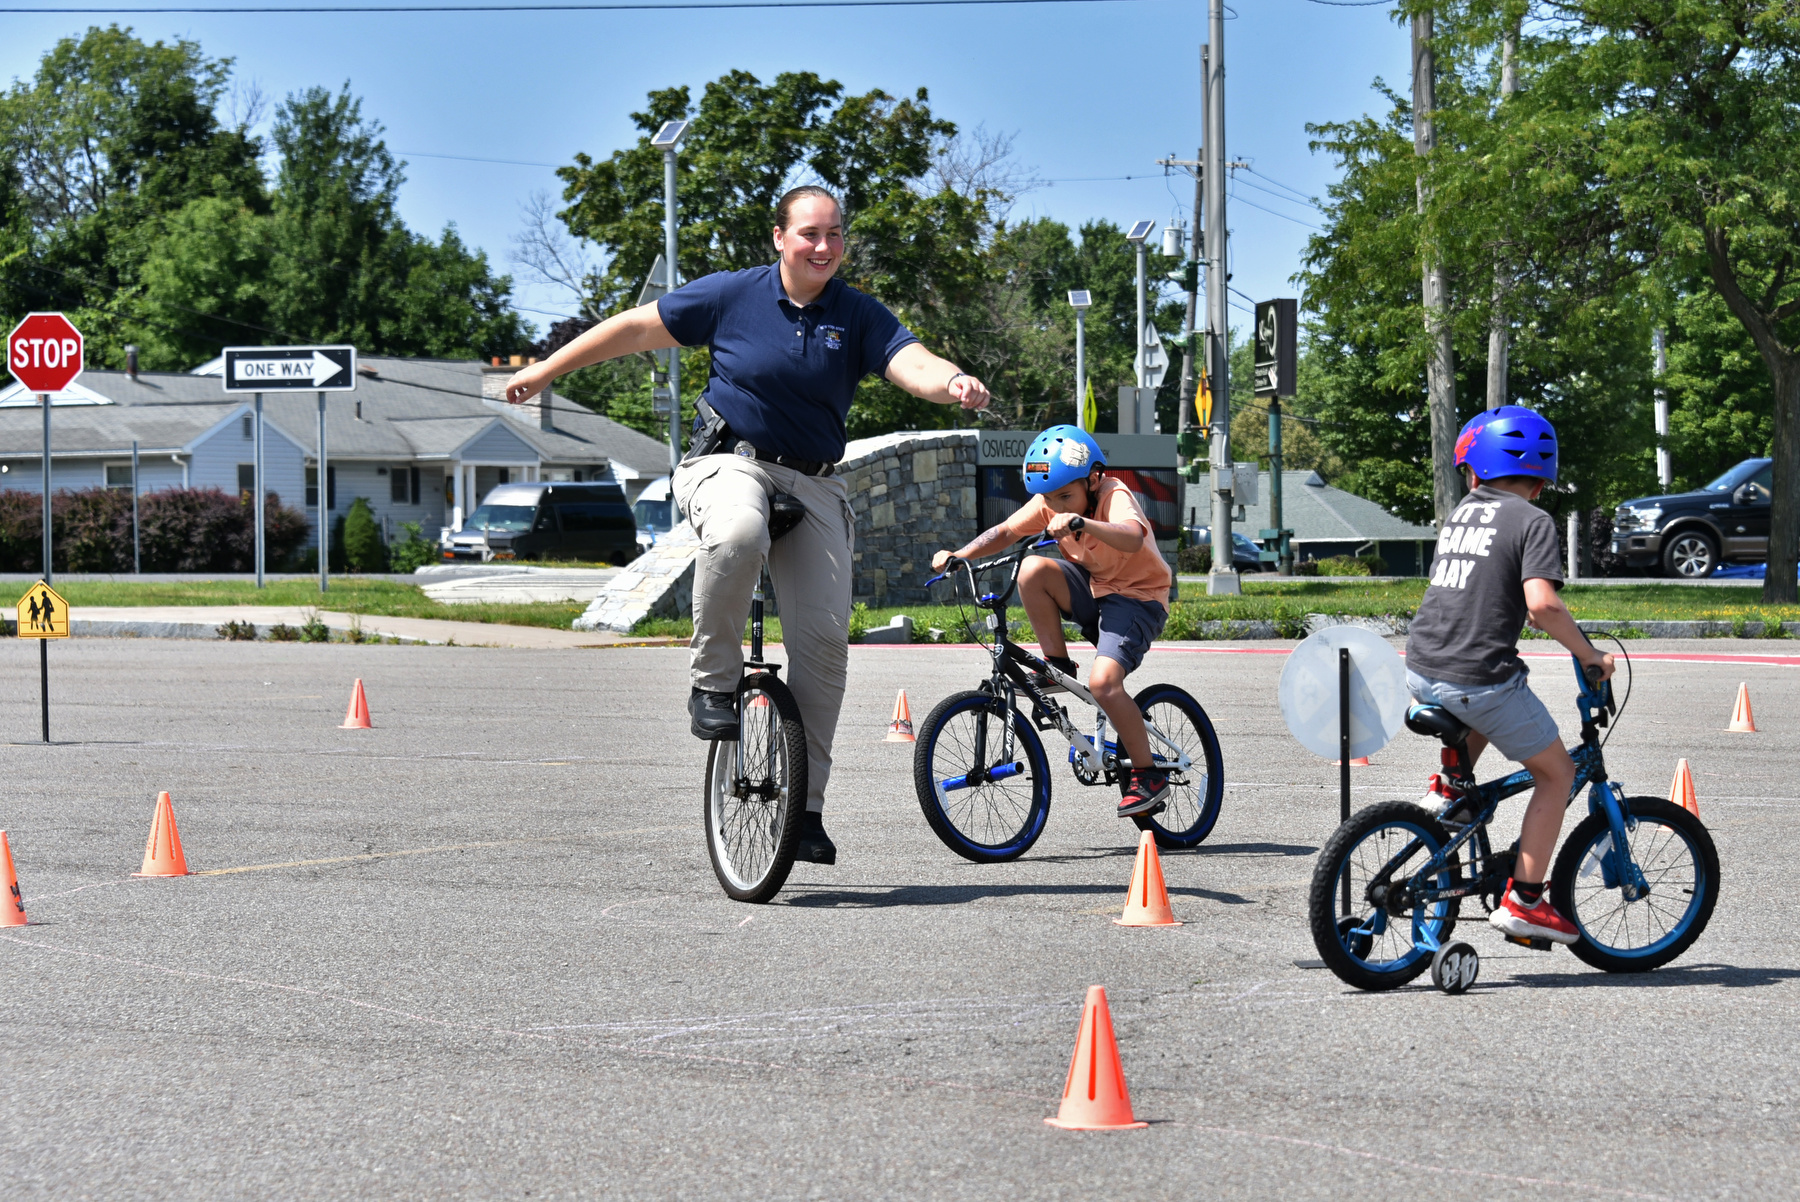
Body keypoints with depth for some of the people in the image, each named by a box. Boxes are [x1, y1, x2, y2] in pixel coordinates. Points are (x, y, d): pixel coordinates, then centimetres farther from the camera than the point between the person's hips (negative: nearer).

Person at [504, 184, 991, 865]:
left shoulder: (859, 316, 1)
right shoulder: (733, 294, -2)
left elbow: (912, 364, -15)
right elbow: (637, 328, 6)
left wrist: (954, 383, -39)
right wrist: (547, 370, 10)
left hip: (813, 485, 3)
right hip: (731, 463, -3)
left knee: (825, 636, -9)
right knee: (738, 536, -40)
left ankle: (804, 805, 1)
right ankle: (714, 681, -17)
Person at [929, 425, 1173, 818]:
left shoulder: (1115, 496, -23)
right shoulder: (1049, 503, -4)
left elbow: (1133, 538, -44)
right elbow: (1005, 532, -7)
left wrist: (1080, 523, -60)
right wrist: (959, 556, -23)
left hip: (1136, 597, -6)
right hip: (1091, 587, 6)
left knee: (1103, 682, -27)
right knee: (1032, 570, -22)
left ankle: (1148, 776, -12)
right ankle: (1057, 666, -5)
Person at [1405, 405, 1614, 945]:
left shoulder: (1462, 513, 13)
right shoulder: (1532, 521, -7)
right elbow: (1541, 603, -21)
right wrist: (1588, 654, -8)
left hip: (1421, 671, 6)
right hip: (1480, 677, -6)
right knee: (1556, 773, 10)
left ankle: (1450, 784, 22)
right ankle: (1523, 900, 5)